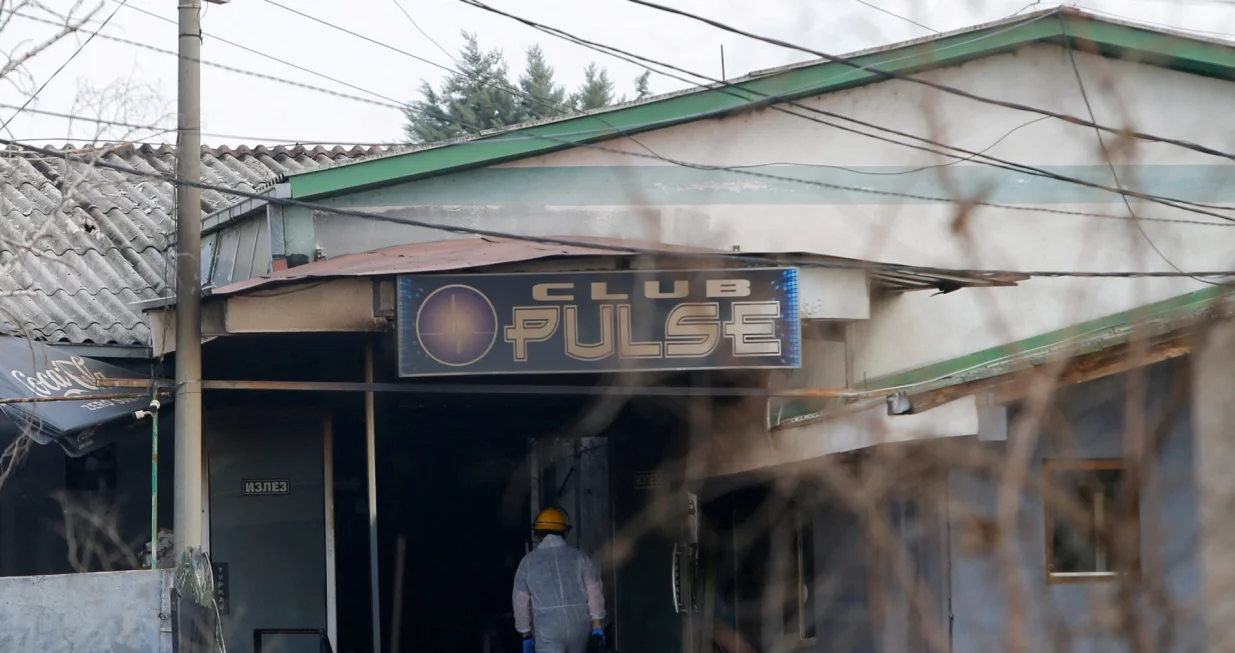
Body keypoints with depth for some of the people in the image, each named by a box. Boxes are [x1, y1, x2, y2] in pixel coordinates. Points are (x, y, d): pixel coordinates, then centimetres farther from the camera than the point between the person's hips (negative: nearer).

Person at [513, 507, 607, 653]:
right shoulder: (579, 557, 3)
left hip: (547, 631, -2)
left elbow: (521, 602, 5)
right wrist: (597, 628, 1)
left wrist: (526, 635, 12)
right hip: (578, 626, 2)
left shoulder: (528, 561, 3)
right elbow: (594, 593, -1)